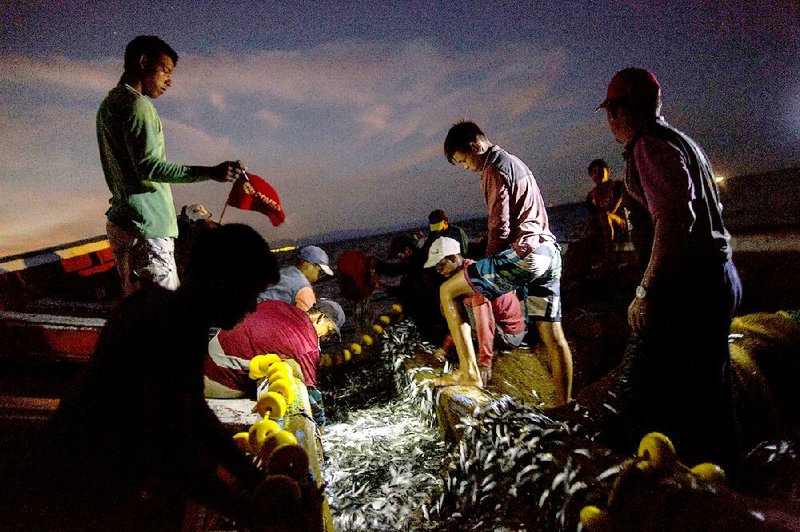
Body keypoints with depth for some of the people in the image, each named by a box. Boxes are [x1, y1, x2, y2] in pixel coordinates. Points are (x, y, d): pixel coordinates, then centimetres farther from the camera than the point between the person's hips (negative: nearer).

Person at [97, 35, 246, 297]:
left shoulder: (109, 104, 19)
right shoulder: (138, 105, -11)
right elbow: (149, 166, -22)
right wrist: (210, 173, -28)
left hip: (118, 222, 10)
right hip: (147, 226, -10)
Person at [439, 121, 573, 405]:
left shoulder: (495, 171, -6)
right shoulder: (516, 163, 23)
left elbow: (500, 228, -13)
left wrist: (490, 263, 2)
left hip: (521, 254, -9)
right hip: (549, 253, 10)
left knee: (448, 291, 3)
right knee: (552, 334, 10)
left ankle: (469, 373, 0)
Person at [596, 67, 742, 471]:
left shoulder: (650, 145, -11)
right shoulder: (680, 141, 20)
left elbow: (675, 218, -24)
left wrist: (646, 291, -22)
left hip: (688, 285, -11)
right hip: (717, 278, 11)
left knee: (640, 394, -7)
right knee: (707, 395, 18)